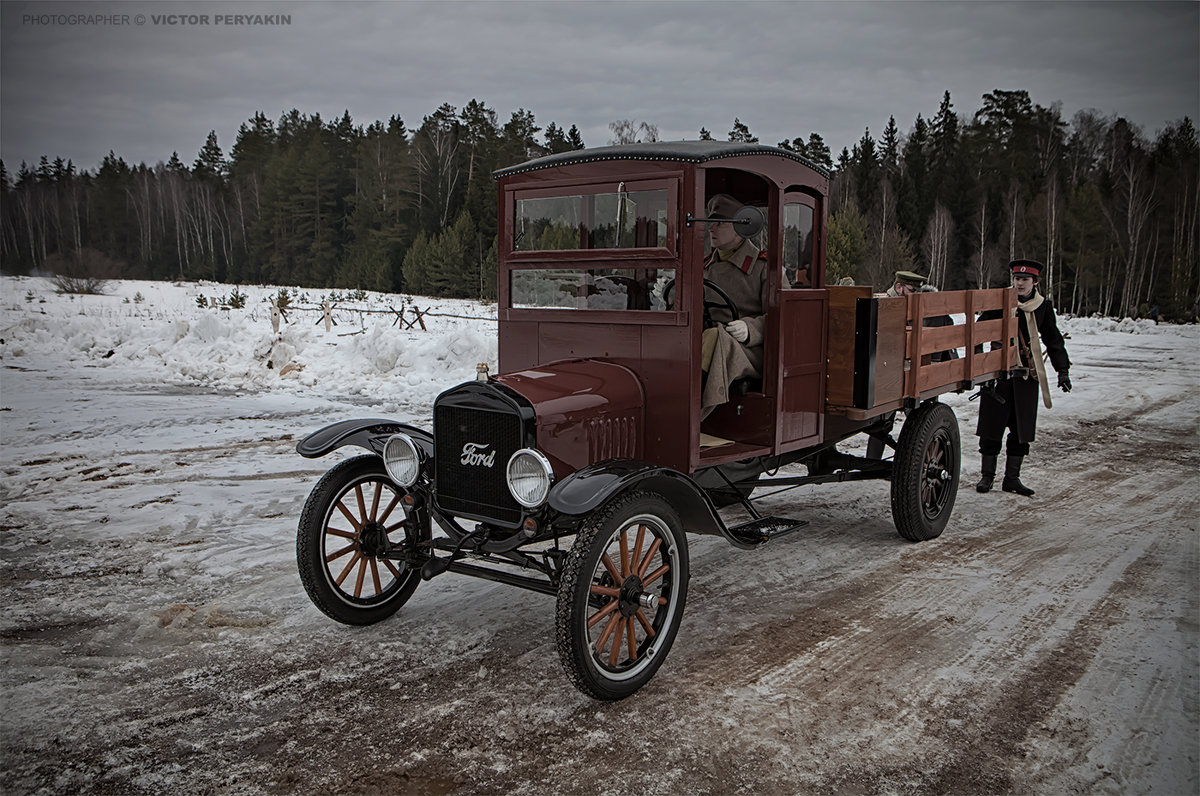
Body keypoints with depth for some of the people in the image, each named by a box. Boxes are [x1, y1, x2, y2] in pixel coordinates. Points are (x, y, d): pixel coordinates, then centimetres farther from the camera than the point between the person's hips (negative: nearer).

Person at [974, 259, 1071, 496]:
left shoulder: (1043, 306, 5)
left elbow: (1053, 340, 13)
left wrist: (1063, 369, 6)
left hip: (1027, 375, 3)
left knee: (1022, 428, 5)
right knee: (992, 425, 1)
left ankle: (1012, 478, 15)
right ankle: (987, 475, 13)